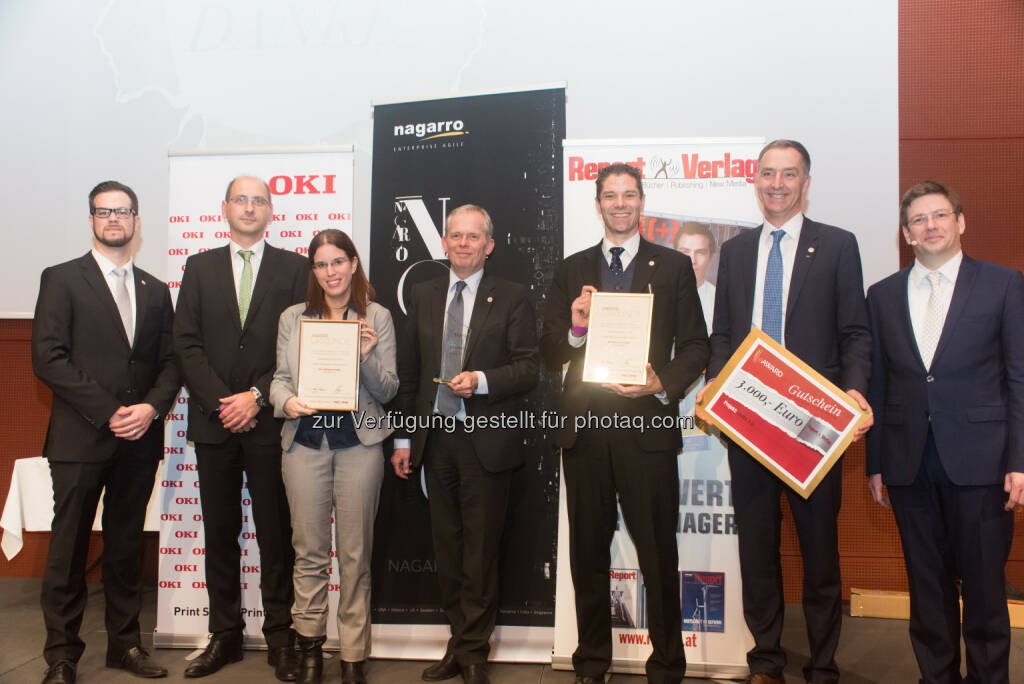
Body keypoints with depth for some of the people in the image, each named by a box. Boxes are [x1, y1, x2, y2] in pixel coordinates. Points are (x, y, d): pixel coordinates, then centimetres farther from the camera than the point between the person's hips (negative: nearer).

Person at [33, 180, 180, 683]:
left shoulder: (155, 291, 14)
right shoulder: (61, 279, 1)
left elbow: (170, 363, 10)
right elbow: (48, 358, -9)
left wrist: (151, 407, -9)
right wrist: (109, 412, -14)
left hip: (139, 438, 4)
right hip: (80, 438, -4)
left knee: (127, 546, 12)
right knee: (68, 550, 3)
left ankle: (125, 643, 24)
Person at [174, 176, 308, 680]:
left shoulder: (293, 268, 5)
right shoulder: (200, 267, 12)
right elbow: (186, 344, 4)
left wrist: (258, 396, -10)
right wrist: (221, 401, -8)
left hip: (269, 422, -2)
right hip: (213, 423, 2)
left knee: (276, 535, 3)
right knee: (219, 535, 9)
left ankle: (280, 638, 14)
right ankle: (225, 635, 22)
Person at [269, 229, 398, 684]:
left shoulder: (377, 318, 4)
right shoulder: (292, 318, 11)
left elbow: (387, 391, 2)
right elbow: (280, 377, 12)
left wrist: (367, 357, -16)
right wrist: (286, 401, -9)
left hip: (359, 442, -1)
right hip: (304, 441, 2)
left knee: (355, 553, 5)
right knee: (309, 550, 7)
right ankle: (309, 646, 23)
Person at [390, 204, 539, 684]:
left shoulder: (511, 298, 0)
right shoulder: (422, 297, 11)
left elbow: (528, 369, -4)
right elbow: (408, 372, 11)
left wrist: (481, 380, -20)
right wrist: (404, 437, 9)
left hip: (486, 441, -4)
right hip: (435, 437, 4)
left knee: (480, 550, 3)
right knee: (447, 546, 12)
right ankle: (458, 645, 26)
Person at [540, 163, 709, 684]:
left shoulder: (674, 266, 7)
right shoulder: (572, 270, 12)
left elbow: (696, 346, 4)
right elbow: (549, 353, 9)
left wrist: (664, 384, -14)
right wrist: (575, 331, -12)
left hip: (647, 426, -2)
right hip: (584, 426, 3)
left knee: (658, 553, 2)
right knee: (588, 551, 12)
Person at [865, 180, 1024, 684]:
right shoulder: (883, 295, 10)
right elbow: (877, 384, 10)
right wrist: (875, 463, 8)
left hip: (978, 459, -2)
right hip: (909, 462, 2)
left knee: (984, 583, 5)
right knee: (927, 584, 11)